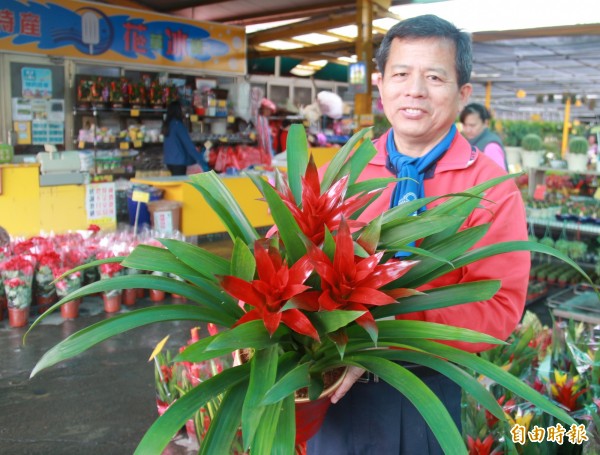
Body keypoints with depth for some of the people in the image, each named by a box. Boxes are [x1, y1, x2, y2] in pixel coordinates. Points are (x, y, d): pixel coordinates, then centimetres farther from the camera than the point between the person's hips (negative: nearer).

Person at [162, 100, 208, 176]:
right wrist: (201, 161, -19)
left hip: (169, 160, 9)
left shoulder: (167, 124, 11)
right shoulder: (177, 124, -14)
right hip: (179, 161, -9)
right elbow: (188, 144, -18)